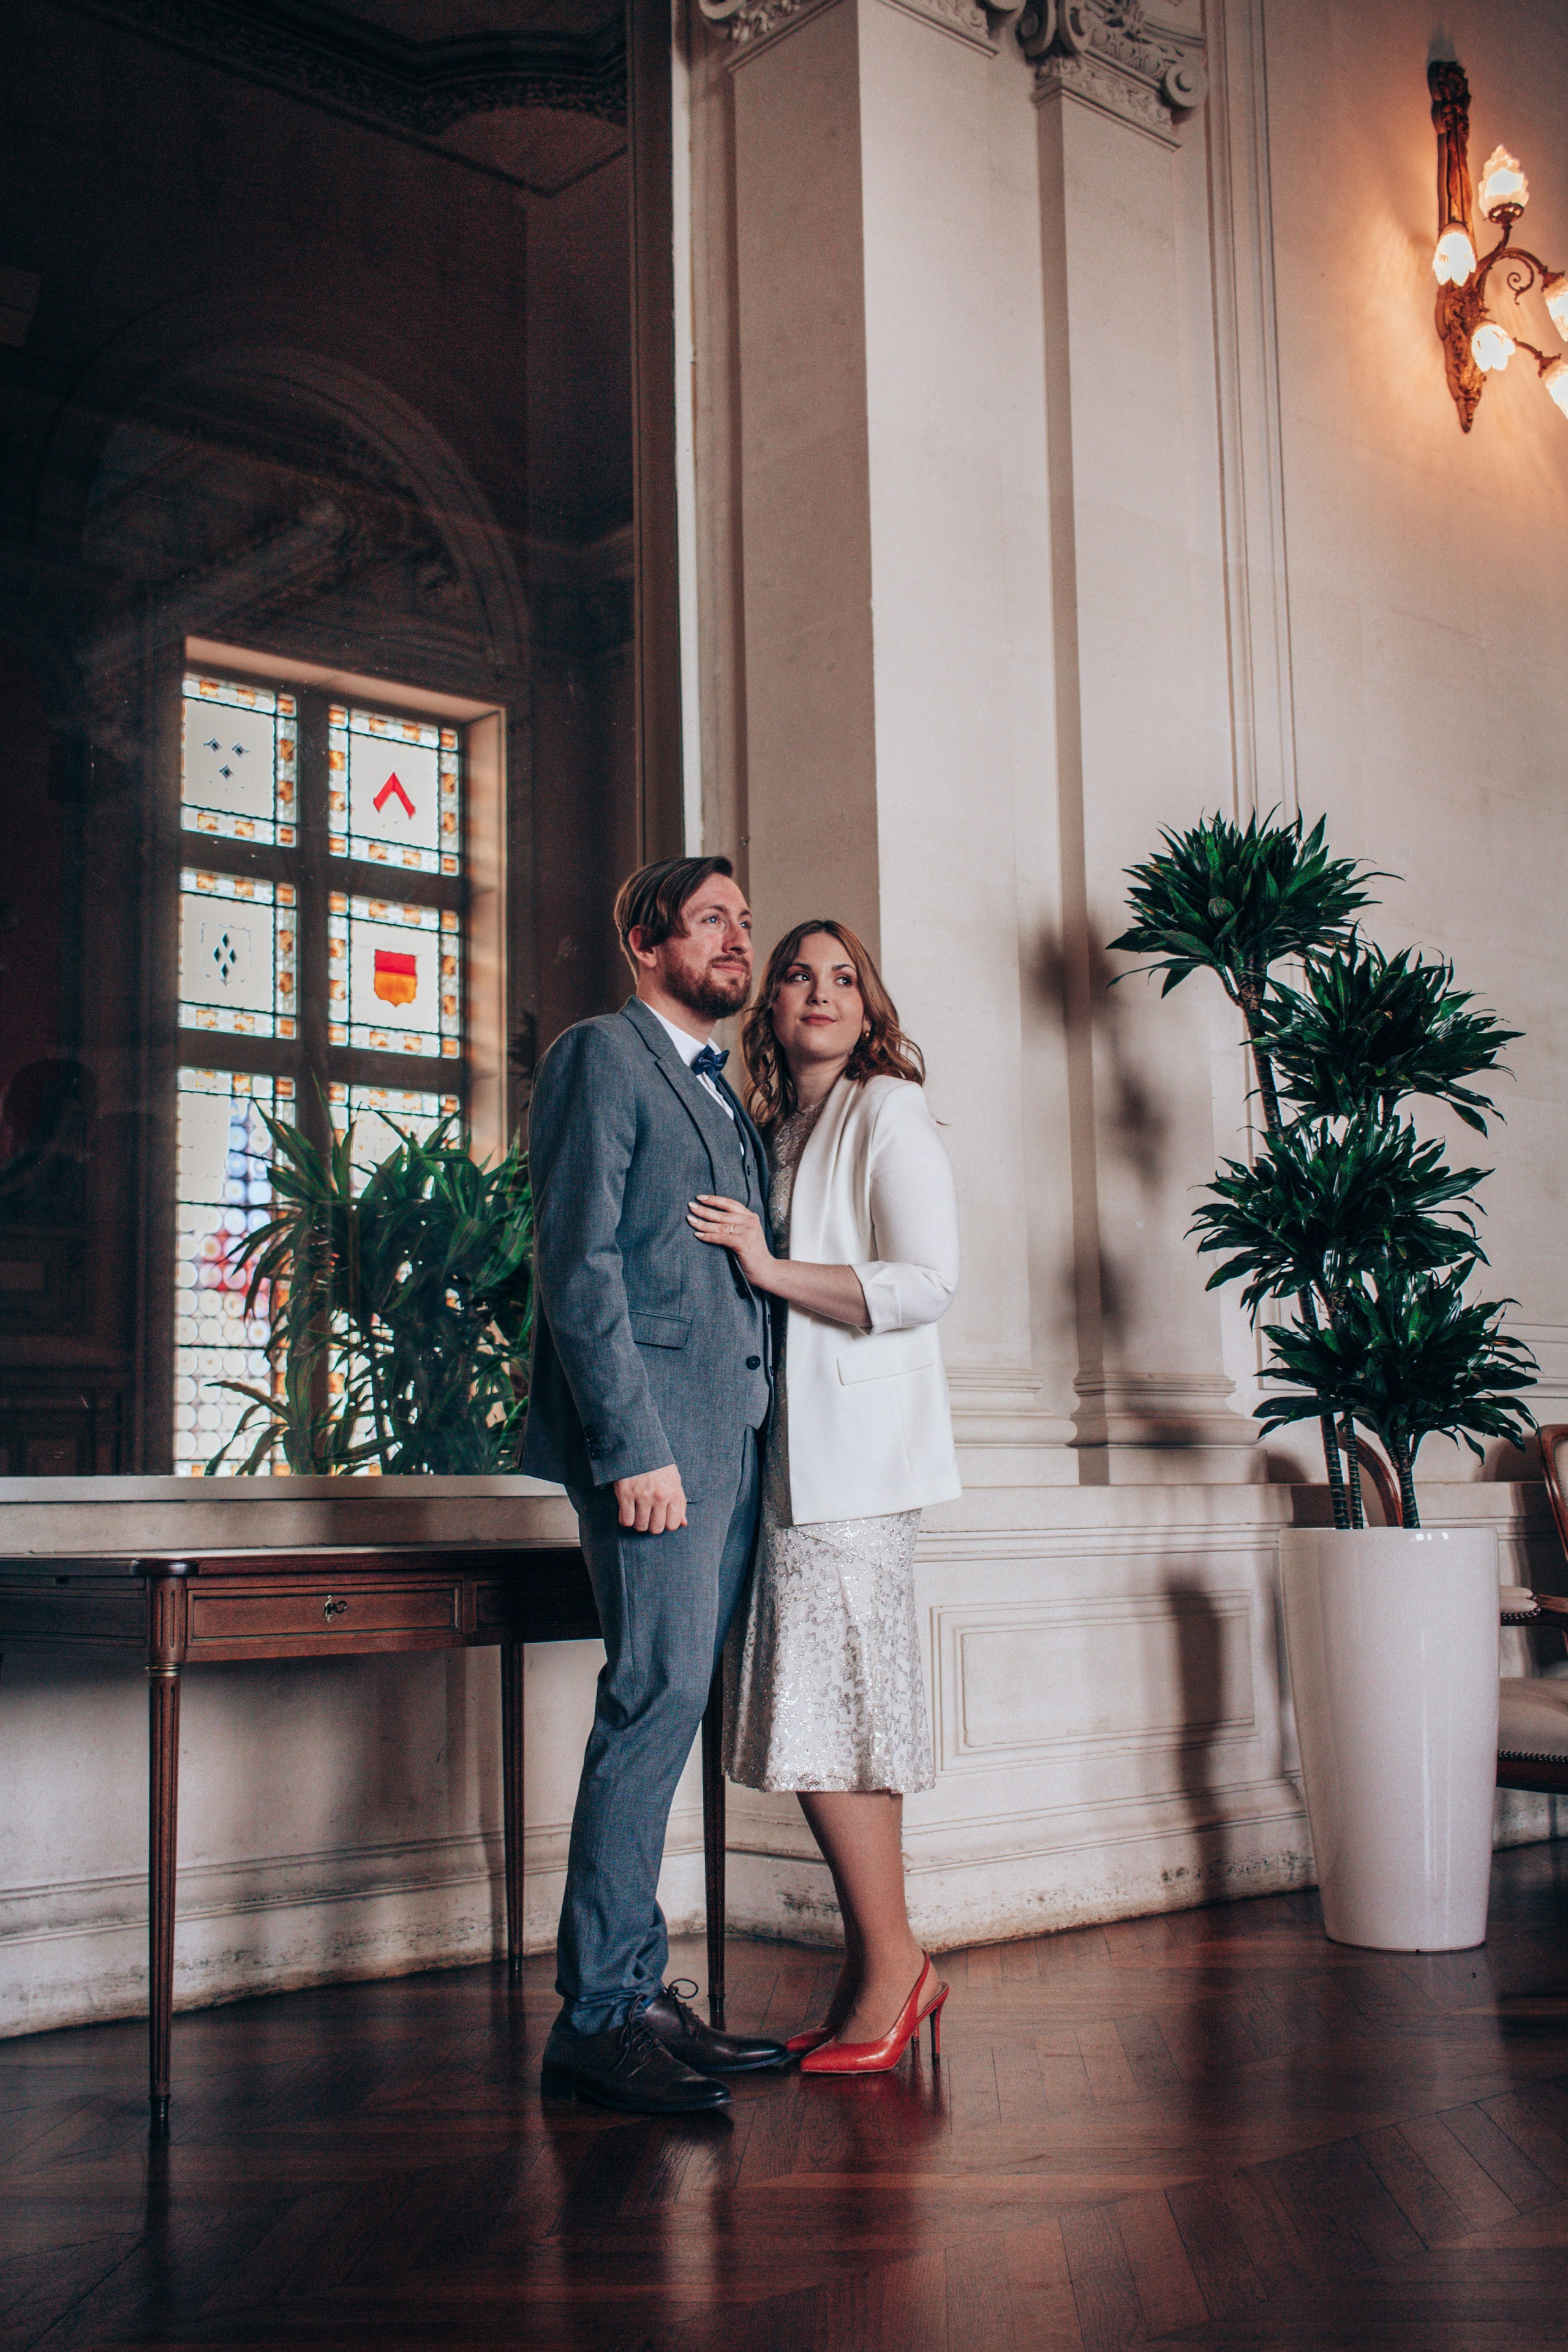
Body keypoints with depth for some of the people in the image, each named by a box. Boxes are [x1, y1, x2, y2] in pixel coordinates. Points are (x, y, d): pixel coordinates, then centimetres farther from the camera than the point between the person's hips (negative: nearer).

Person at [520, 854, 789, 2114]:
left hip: (733, 1439, 8)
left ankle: (637, 1994, 13)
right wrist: (636, 1446, -18)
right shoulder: (602, 1056, -1)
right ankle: (601, 2012, -5)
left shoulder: (724, 1094, 25)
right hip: (654, 1435, -8)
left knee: (670, 1709, 8)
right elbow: (579, 1264, -11)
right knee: (658, 1695, -12)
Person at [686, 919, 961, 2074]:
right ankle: (881, 1973, 15)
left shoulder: (889, 1111, -2)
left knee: (829, 1716, -8)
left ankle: (892, 1970, 3)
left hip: (858, 1454, -7)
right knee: (835, 1719, 7)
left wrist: (772, 1268, -14)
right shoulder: (775, 1133, 20)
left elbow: (928, 1280, -13)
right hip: (794, 1457, 7)